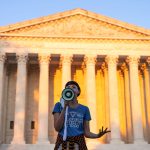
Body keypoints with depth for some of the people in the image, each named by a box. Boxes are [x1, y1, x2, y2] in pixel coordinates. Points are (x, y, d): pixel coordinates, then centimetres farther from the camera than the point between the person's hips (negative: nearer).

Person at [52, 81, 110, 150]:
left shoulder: (84, 109, 6)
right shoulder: (59, 105, 3)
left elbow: (86, 133, 4)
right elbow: (57, 128, -7)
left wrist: (98, 135, -16)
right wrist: (65, 107, -11)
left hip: (78, 144, 1)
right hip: (62, 144, -1)